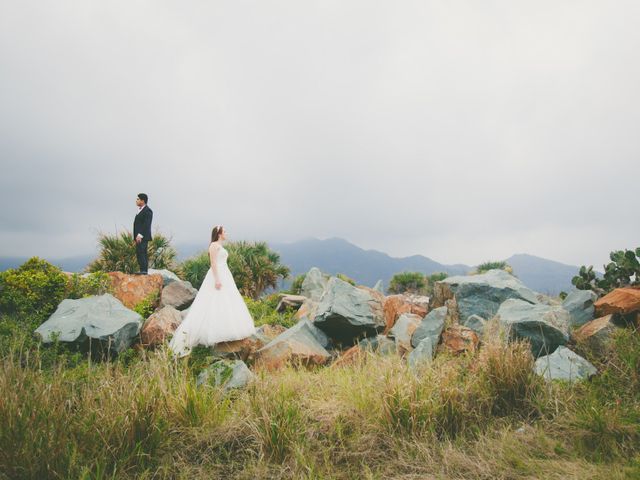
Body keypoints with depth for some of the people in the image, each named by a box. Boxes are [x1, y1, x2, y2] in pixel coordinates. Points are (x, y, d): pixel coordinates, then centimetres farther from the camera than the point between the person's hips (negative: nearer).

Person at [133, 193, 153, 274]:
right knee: (142, 253, 7)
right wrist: (135, 237, 18)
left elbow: (146, 225, -19)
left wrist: (140, 235, -26)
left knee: (140, 252, -16)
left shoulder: (147, 211, -10)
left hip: (143, 236, -10)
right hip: (139, 236, 10)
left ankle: (143, 270, -17)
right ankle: (143, 270, 8)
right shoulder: (140, 211, 20)